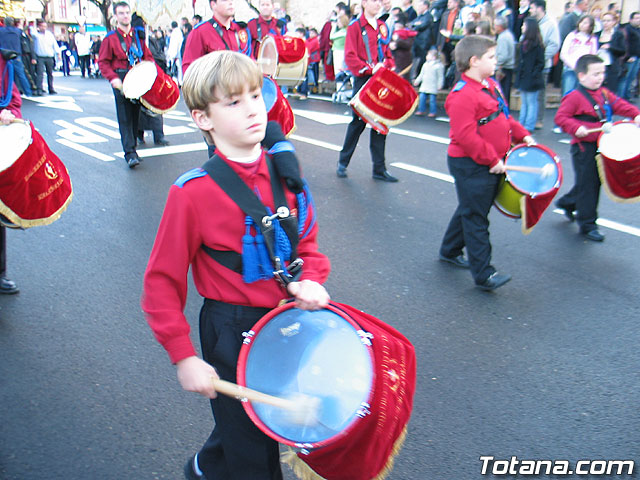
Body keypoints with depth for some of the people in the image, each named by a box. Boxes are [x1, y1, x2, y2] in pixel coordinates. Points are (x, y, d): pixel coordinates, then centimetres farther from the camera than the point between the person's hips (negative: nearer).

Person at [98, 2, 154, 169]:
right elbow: (103, 62, 0)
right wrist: (113, 78, -16)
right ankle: (130, 153, -10)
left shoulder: (138, 35, 13)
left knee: (136, 114, 8)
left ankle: (132, 147, 20)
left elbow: (147, 56, 17)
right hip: (121, 81, -4)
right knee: (125, 117, -7)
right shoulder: (110, 38, 1)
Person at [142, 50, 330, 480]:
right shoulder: (194, 192, -19)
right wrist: (184, 357, -15)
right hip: (231, 331, -5)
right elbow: (162, 280, -13)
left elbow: (307, 241, 8)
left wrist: (311, 280, -12)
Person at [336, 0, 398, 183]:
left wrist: (389, 67, 1)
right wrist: (370, 69, -18)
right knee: (359, 121, 0)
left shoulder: (382, 26, 15)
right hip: (363, 80, -5)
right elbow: (350, 56, -10)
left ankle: (379, 169, 10)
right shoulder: (355, 26, -2)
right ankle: (343, 162, 17)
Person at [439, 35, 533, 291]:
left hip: (492, 163, 10)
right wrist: (493, 160, -22)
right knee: (475, 217, -2)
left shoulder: (490, 85, 11)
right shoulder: (462, 95, -21)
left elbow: (504, 117, 23)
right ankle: (484, 274, 5)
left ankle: (450, 251, 39)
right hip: (471, 166, -10)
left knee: (469, 210, 21)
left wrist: (522, 135, 13)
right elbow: (466, 136, -26)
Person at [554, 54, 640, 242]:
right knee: (588, 184, -3)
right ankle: (587, 224, 8)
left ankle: (567, 202, 40)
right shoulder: (574, 97, -14)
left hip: (600, 145, 8)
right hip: (583, 147, -8)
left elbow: (619, 104, 8)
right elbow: (561, 117, -18)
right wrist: (576, 127, -31)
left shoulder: (604, 93, 10)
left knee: (594, 181, 18)